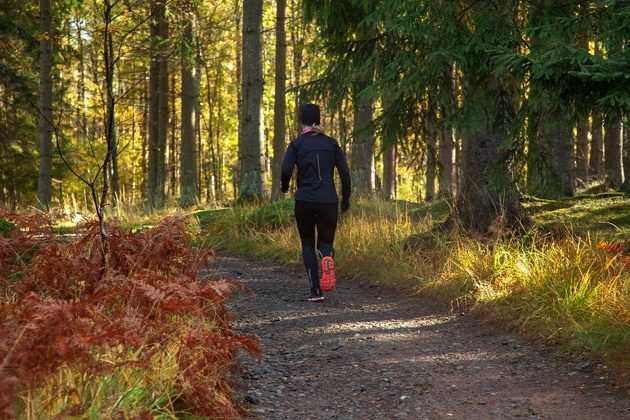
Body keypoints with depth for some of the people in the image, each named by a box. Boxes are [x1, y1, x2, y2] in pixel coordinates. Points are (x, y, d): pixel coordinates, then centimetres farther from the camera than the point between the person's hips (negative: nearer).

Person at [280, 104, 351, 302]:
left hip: (304, 201, -1)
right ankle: (327, 259, -25)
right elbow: (345, 172, 2)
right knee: (325, 243, 13)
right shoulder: (331, 143, 7)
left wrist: (284, 186, 10)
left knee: (308, 245, 13)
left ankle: (316, 290, 1)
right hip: (329, 201, 1)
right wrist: (345, 198, 13)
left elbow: (286, 170, -11)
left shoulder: (297, 144, 0)